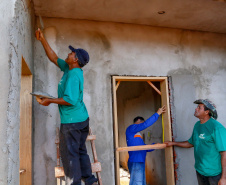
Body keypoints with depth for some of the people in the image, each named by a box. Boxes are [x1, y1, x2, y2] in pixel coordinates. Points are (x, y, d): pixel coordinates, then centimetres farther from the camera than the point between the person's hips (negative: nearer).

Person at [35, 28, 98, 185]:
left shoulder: (73, 75, -19)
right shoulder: (71, 70, 10)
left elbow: (70, 100, -26)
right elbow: (54, 58, 18)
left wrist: (49, 101, -15)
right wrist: (42, 40, 18)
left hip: (72, 121, -10)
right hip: (82, 118, 10)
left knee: (70, 154, -1)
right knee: (80, 151, 16)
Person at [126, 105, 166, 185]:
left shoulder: (136, 134, 24)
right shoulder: (131, 128, -4)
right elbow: (146, 124, -14)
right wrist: (157, 113, -8)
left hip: (140, 163, 10)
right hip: (135, 163, -10)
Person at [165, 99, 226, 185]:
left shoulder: (217, 127, -20)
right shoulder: (197, 125, 4)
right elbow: (191, 143, 17)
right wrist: (173, 143, 16)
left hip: (215, 173, -7)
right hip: (200, 170, 7)